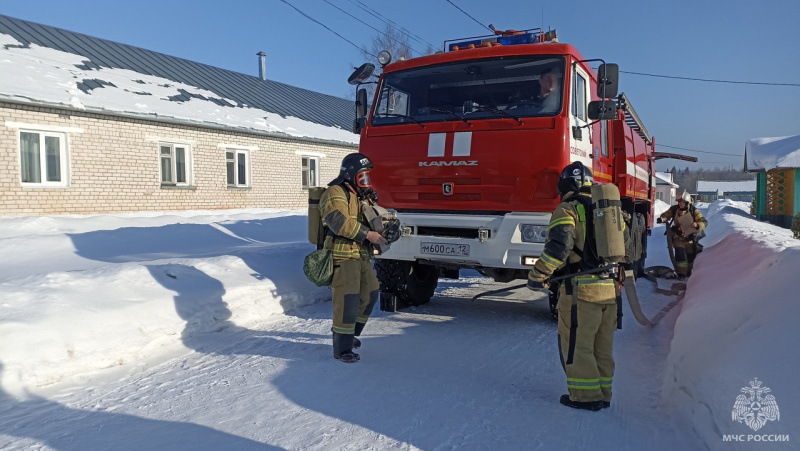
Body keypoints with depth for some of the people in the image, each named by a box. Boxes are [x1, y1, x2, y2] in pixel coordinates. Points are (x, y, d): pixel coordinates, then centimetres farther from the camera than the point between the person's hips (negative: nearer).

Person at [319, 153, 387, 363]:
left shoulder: (362, 196, 22)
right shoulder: (335, 193, -8)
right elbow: (340, 222, -23)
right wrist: (367, 234, -25)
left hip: (362, 255, 9)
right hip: (343, 254, -9)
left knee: (370, 295, 17)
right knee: (348, 300, -12)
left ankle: (350, 333, 35)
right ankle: (342, 348, -4)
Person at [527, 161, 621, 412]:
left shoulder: (568, 210, -6)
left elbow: (558, 246, -19)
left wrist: (537, 276, -10)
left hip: (581, 289, -7)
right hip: (610, 288, 8)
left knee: (576, 346, 3)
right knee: (603, 347, 16)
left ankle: (586, 396, 8)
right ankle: (603, 394, 25)